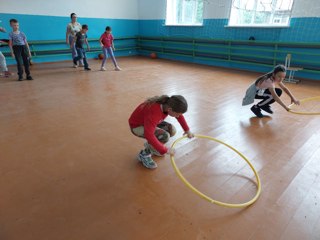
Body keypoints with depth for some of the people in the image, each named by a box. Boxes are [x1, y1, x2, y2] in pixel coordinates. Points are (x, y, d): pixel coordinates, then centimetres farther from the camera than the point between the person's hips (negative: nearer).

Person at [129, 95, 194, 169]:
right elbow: (148, 135, -43)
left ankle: (150, 145, 15)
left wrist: (187, 130, 7)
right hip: (137, 126, -8)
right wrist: (165, 150, -35)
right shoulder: (153, 113, -40)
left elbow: (179, 116, 3)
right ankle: (144, 154, -4)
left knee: (171, 130, -6)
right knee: (165, 136, -25)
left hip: (147, 122, 8)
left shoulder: (168, 103, -17)